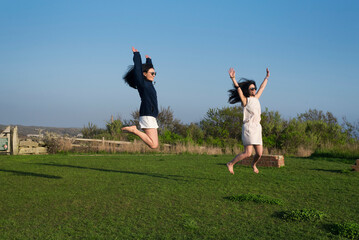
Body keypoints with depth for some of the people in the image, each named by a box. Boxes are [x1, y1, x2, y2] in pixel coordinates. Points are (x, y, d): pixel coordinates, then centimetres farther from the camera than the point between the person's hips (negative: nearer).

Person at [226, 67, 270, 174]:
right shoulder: (245, 100, -1)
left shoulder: (256, 98, 16)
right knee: (248, 153, -14)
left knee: (259, 153, 4)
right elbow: (238, 88, -16)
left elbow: (262, 87, 31)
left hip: (257, 128, 6)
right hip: (248, 128, -6)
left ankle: (253, 164, 35)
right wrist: (233, 79, -31)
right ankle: (231, 164, 3)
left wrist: (267, 77, 41)